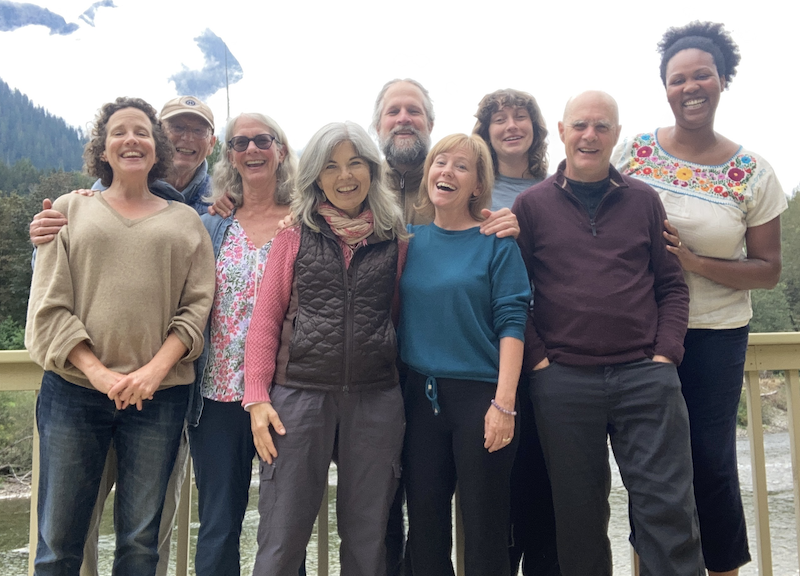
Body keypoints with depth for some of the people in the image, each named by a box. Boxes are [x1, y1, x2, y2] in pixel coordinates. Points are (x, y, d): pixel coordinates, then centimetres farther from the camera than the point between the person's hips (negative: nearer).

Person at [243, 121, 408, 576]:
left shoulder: (395, 238, 7)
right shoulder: (297, 234, 4)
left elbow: (398, 313, 12)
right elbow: (267, 317, 3)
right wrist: (257, 397, -3)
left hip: (375, 398, 1)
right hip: (300, 394, -1)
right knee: (282, 539, 6)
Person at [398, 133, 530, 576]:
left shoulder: (495, 241, -4)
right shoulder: (411, 239, 8)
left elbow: (511, 322, -9)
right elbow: (398, 315, 12)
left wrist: (504, 403, -16)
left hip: (479, 394, -4)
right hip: (420, 394, 4)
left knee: (483, 529, 6)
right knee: (424, 523, 13)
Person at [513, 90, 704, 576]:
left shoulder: (644, 200, 10)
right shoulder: (532, 204, 5)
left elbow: (673, 285, 10)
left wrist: (665, 354, -2)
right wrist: (537, 357, -6)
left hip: (646, 375, 1)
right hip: (562, 381, 0)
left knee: (668, 508, 2)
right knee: (579, 513, 11)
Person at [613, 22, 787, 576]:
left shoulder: (753, 173, -3)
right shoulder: (634, 152, -1)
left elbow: (769, 270, -1)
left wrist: (695, 262, -17)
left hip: (716, 336, -1)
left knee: (712, 462, 4)